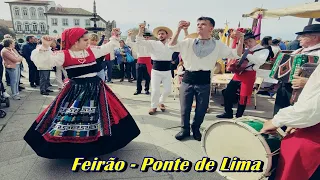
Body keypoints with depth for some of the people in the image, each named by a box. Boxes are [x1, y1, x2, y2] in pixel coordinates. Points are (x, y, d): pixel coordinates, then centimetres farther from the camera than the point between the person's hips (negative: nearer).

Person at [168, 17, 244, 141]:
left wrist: (240, 39, -12)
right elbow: (172, 46, -5)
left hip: (204, 80, 0)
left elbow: (236, 54, 3)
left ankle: (196, 129, 36)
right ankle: (185, 129, 31)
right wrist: (179, 30, -14)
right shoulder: (188, 42, 3)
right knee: (185, 108, 9)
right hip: (188, 78, 1)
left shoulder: (218, 45, 2)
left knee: (201, 109, 11)